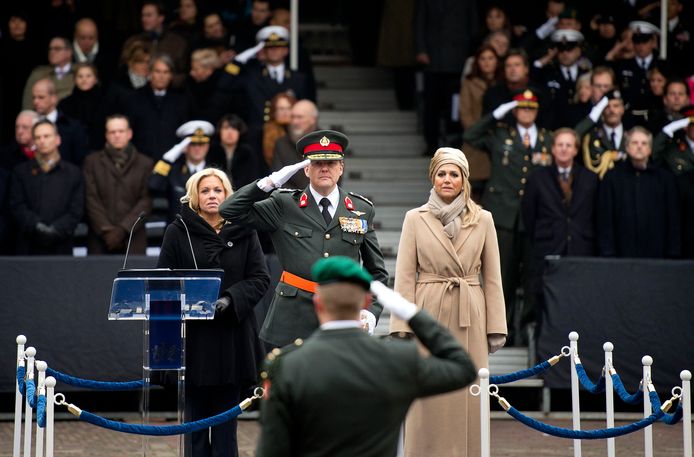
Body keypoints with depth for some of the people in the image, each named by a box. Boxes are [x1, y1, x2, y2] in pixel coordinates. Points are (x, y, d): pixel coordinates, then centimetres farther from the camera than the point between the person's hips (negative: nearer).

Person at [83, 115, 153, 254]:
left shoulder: (145, 164, 10)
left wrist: (124, 229, -9)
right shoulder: (92, 162, 11)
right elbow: (91, 199, 4)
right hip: (100, 240, 0)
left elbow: (146, 201, 2)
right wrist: (106, 229, -7)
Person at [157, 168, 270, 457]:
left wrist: (230, 299, -14)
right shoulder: (178, 232, 4)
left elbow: (259, 278, 2)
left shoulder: (243, 232, 7)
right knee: (195, 416, 2)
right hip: (193, 337, -1)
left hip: (232, 335, 1)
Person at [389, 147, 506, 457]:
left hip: (469, 319, 1)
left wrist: (496, 327, 4)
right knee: (428, 404, -2)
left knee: (468, 402, 0)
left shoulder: (482, 220, 7)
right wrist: (402, 327, -6)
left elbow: (492, 278, 9)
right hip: (429, 314, -1)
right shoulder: (415, 219, 4)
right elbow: (405, 277, 2)